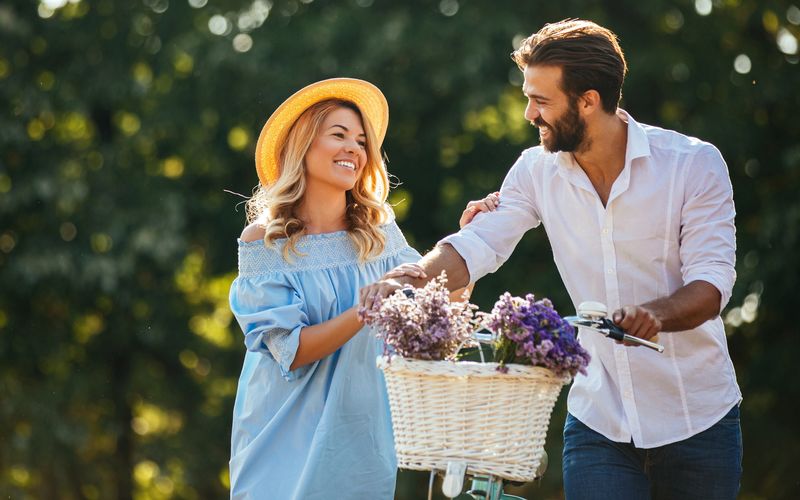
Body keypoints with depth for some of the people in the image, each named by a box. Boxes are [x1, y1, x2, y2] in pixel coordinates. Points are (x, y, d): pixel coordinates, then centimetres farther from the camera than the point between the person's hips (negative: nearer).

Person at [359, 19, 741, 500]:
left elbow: (712, 281, -16)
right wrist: (407, 279, -28)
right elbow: (476, 246, -8)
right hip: (598, 420, 2)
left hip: (698, 420, -2)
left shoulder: (696, 163, -10)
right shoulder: (538, 171, 1)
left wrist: (657, 313, -37)